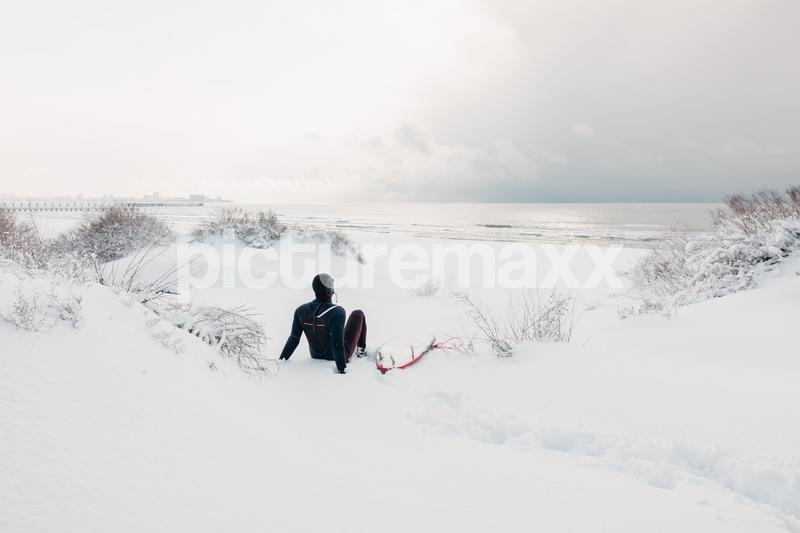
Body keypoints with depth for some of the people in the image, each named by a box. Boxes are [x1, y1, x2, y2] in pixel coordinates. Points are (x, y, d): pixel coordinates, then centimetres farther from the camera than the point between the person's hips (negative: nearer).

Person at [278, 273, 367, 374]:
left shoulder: (301, 310, -17)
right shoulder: (337, 312, -32)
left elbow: (294, 339, -11)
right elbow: (337, 343, -32)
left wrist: (282, 358, 1)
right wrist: (341, 369, -26)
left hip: (315, 355, 4)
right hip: (339, 356, -4)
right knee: (358, 314, 12)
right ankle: (361, 349, 32)